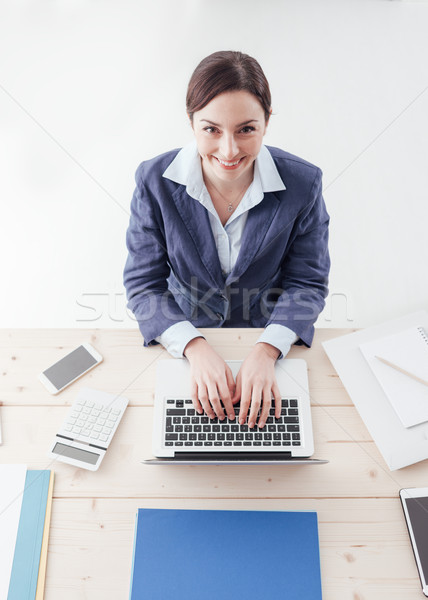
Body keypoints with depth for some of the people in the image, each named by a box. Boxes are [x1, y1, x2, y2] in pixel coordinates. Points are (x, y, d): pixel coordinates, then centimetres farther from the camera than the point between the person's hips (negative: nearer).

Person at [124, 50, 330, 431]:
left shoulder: (303, 183, -13)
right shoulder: (155, 181, -13)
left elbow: (307, 283, -7)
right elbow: (143, 283, -9)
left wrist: (266, 350, -24)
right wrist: (196, 348, -25)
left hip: (272, 339, 1)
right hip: (183, 339, 0)